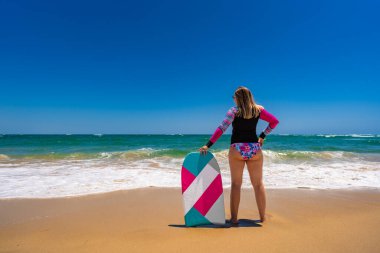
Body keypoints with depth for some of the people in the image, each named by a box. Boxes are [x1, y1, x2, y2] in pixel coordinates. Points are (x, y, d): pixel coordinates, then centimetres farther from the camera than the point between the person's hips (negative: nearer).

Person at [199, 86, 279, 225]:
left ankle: (234, 218, 8)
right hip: (255, 149, 2)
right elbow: (275, 121, 12)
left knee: (236, 184, 5)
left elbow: (221, 128, -13)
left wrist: (208, 145, -15)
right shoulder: (258, 110, 5)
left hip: (237, 149, -2)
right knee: (258, 183, 13)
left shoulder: (234, 110, -4)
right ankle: (262, 217, 20)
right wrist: (263, 136, 16)